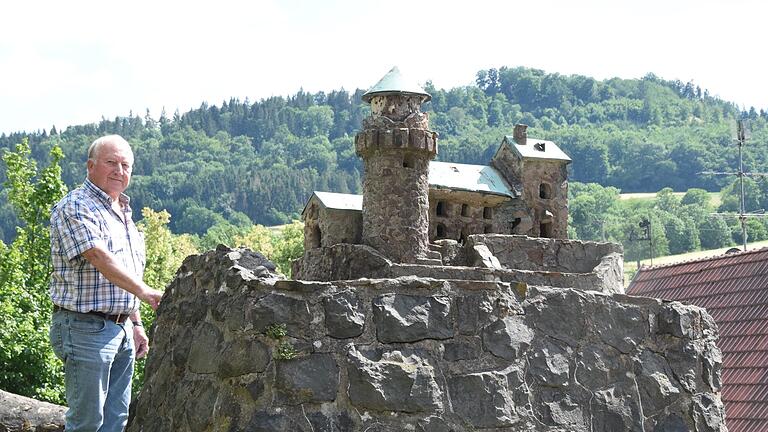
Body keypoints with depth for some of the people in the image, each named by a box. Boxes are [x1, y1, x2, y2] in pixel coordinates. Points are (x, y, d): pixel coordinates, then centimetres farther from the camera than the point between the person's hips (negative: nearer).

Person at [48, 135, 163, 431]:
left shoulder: (122, 212, 18)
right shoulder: (75, 208, -11)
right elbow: (99, 257, -26)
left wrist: (135, 324, 20)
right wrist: (143, 292, -36)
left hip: (121, 328, 9)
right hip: (85, 327, -9)